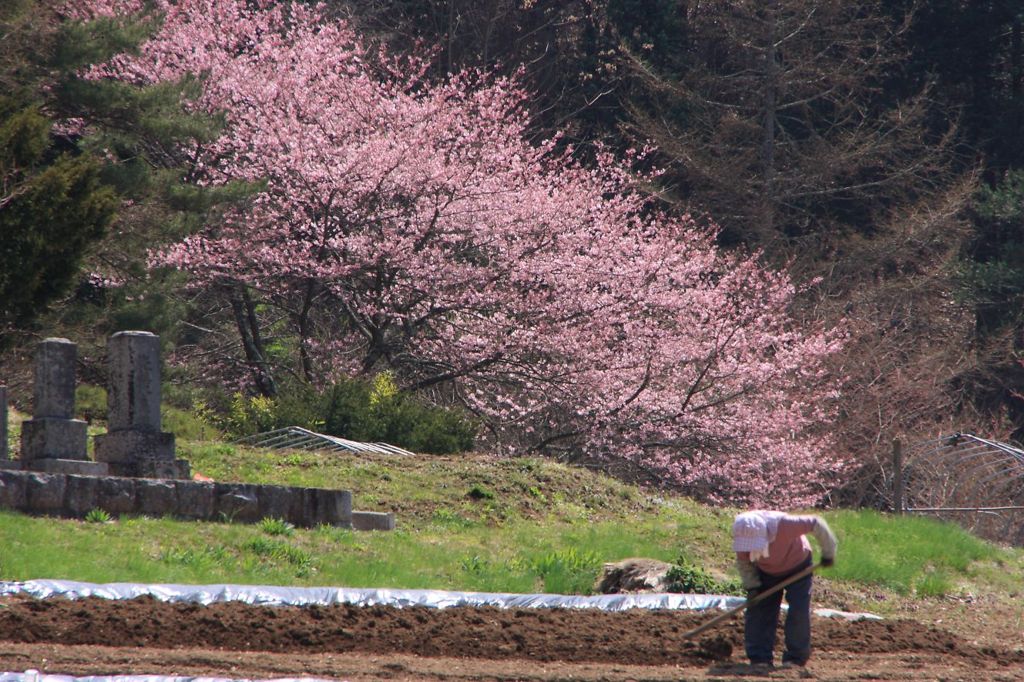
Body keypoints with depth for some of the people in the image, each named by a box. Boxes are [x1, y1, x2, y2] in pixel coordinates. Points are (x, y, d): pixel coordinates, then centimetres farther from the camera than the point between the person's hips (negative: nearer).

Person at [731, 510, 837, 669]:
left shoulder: (783, 525, -42)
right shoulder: (744, 536, -28)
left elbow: (816, 524, -29)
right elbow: (743, 562, -6)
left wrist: (828, 553, -18)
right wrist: (751, 585, -16)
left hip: (797, 565, -3)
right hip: (767, 571, 3)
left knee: (798, 611, -13)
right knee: (757, 610, -7)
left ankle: (796, 657, -3)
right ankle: (760, 658, -2)